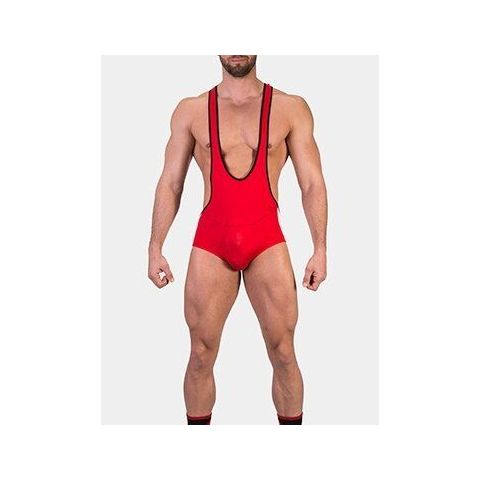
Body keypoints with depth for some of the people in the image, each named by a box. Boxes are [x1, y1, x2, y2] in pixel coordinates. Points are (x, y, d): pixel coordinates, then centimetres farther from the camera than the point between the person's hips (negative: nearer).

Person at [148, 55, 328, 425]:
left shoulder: (291, 108, 5)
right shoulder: (191, 111, 8)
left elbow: (312, 184, 3)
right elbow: (170, 183, 8)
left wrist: (320, 248, -4)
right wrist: (156, 248, 2)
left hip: (267, 242, -1)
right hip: (210, 244, 1)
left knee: (283, 353, 1)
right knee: (202, 355, 5)